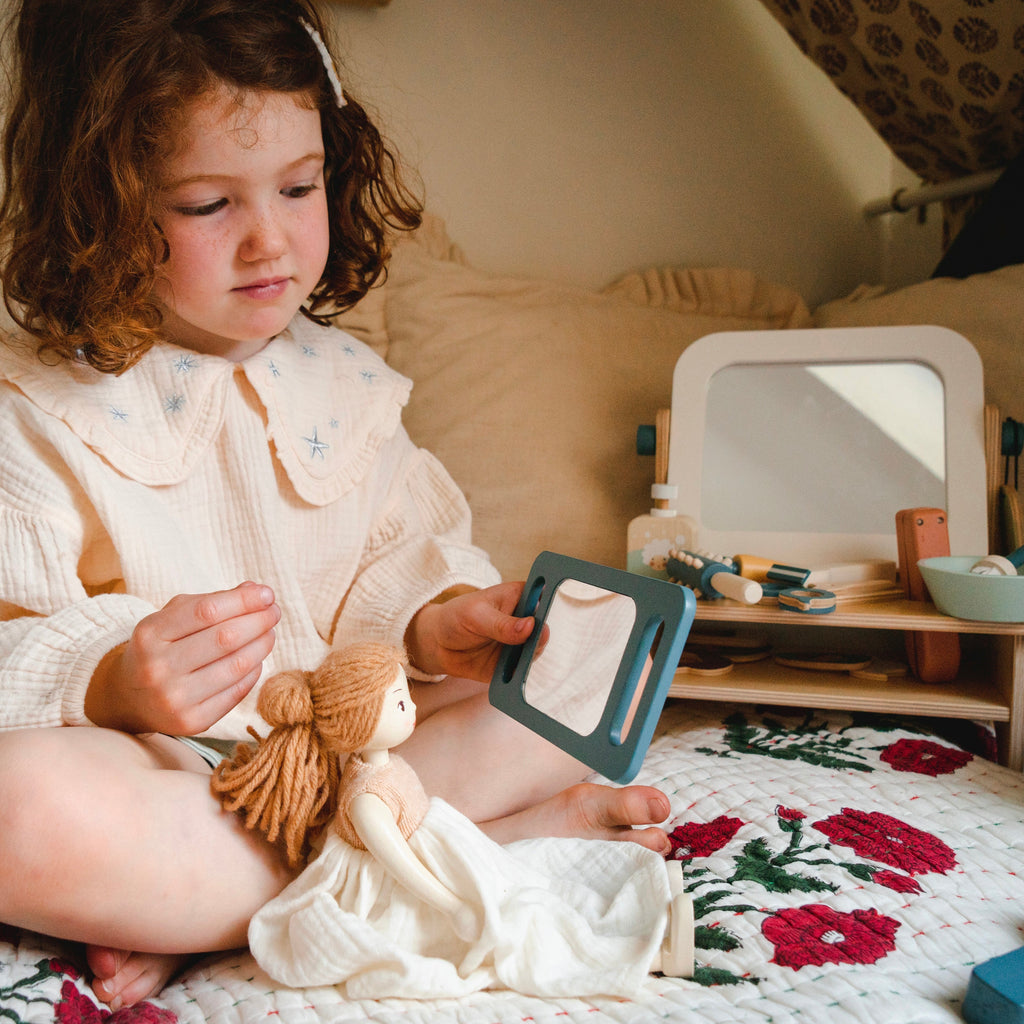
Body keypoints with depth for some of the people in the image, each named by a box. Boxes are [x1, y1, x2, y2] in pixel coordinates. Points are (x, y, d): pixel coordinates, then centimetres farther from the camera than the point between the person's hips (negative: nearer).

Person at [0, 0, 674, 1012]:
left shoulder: (341, 380, 9)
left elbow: (398, 561, 10)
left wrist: (435, 623, -13)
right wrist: (112, 688, -31)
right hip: (162, 765, -4)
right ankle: (510, 837, -24)